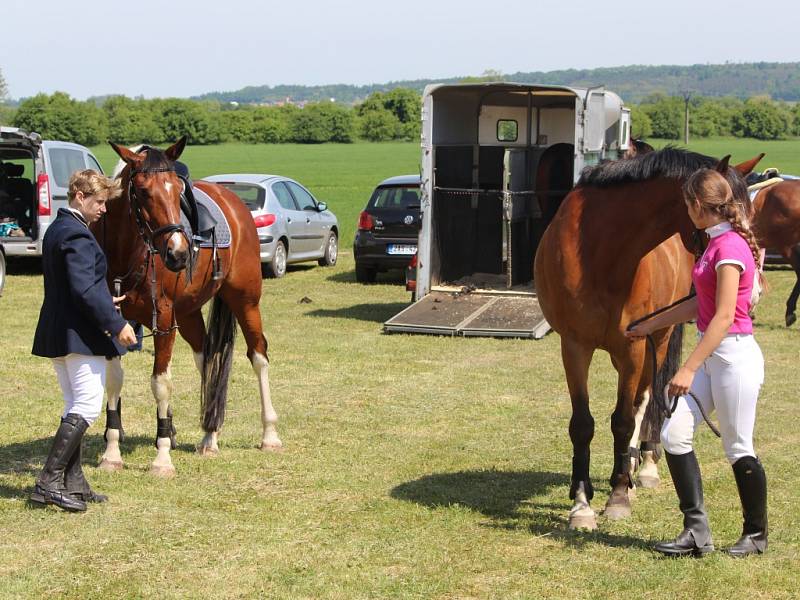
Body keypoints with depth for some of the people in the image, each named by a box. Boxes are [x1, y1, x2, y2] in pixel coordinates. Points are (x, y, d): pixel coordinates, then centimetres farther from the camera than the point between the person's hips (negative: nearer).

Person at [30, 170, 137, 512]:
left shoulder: (57, 229, 14)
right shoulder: (77, 236, -17)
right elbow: (84, 289, -25)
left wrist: (104, 303, 26)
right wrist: (117, 324, -22)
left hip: (57, 335, 10)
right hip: (81, 336, -10)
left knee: (75, 407, 15)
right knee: (87, 406, -8)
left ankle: (73, 483, 18)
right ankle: (48, 483, -11)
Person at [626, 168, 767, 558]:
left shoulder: (729, 247, -18)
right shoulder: (717, 243, 12)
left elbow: (723, 316, -23)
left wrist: (689, 369, -24)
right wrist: (650, 325, 29)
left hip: (734, 355, -10)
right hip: (713, 356, 10)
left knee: (738, 449, 2)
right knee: (674, 434, 3)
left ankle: (756, 535, 19)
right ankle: (697, 532, 6)